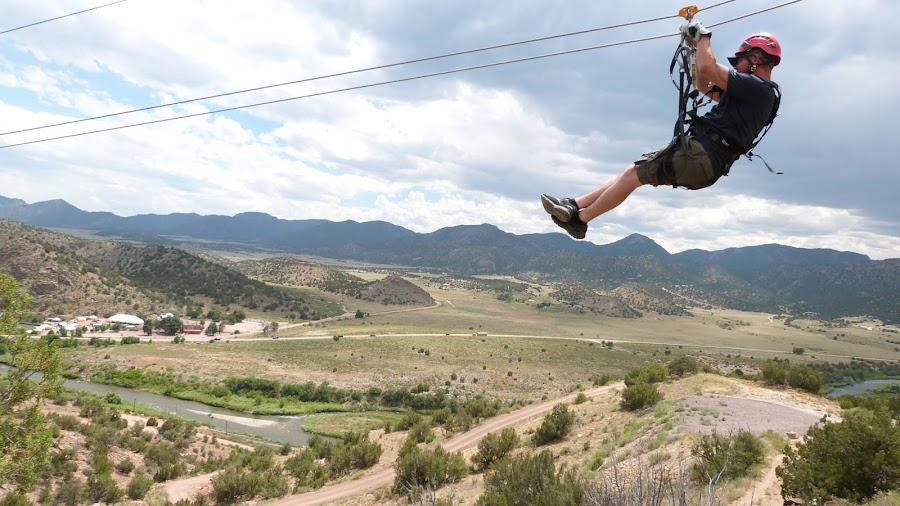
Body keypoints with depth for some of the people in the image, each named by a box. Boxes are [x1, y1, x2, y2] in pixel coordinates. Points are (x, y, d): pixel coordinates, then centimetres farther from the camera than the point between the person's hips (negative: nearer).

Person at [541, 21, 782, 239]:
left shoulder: (758, 87, -10)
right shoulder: (750, 93, 22)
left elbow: (707, 68, -20)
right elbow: (705, 86, 31)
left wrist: (703, 36, -2)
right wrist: (697, 46, 22)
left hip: (700, 155, -10)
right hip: (705, 159, 10)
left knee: (632, 175, -5)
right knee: (632, 173, 10)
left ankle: (578, 219, 3)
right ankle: (575, 205, 12)